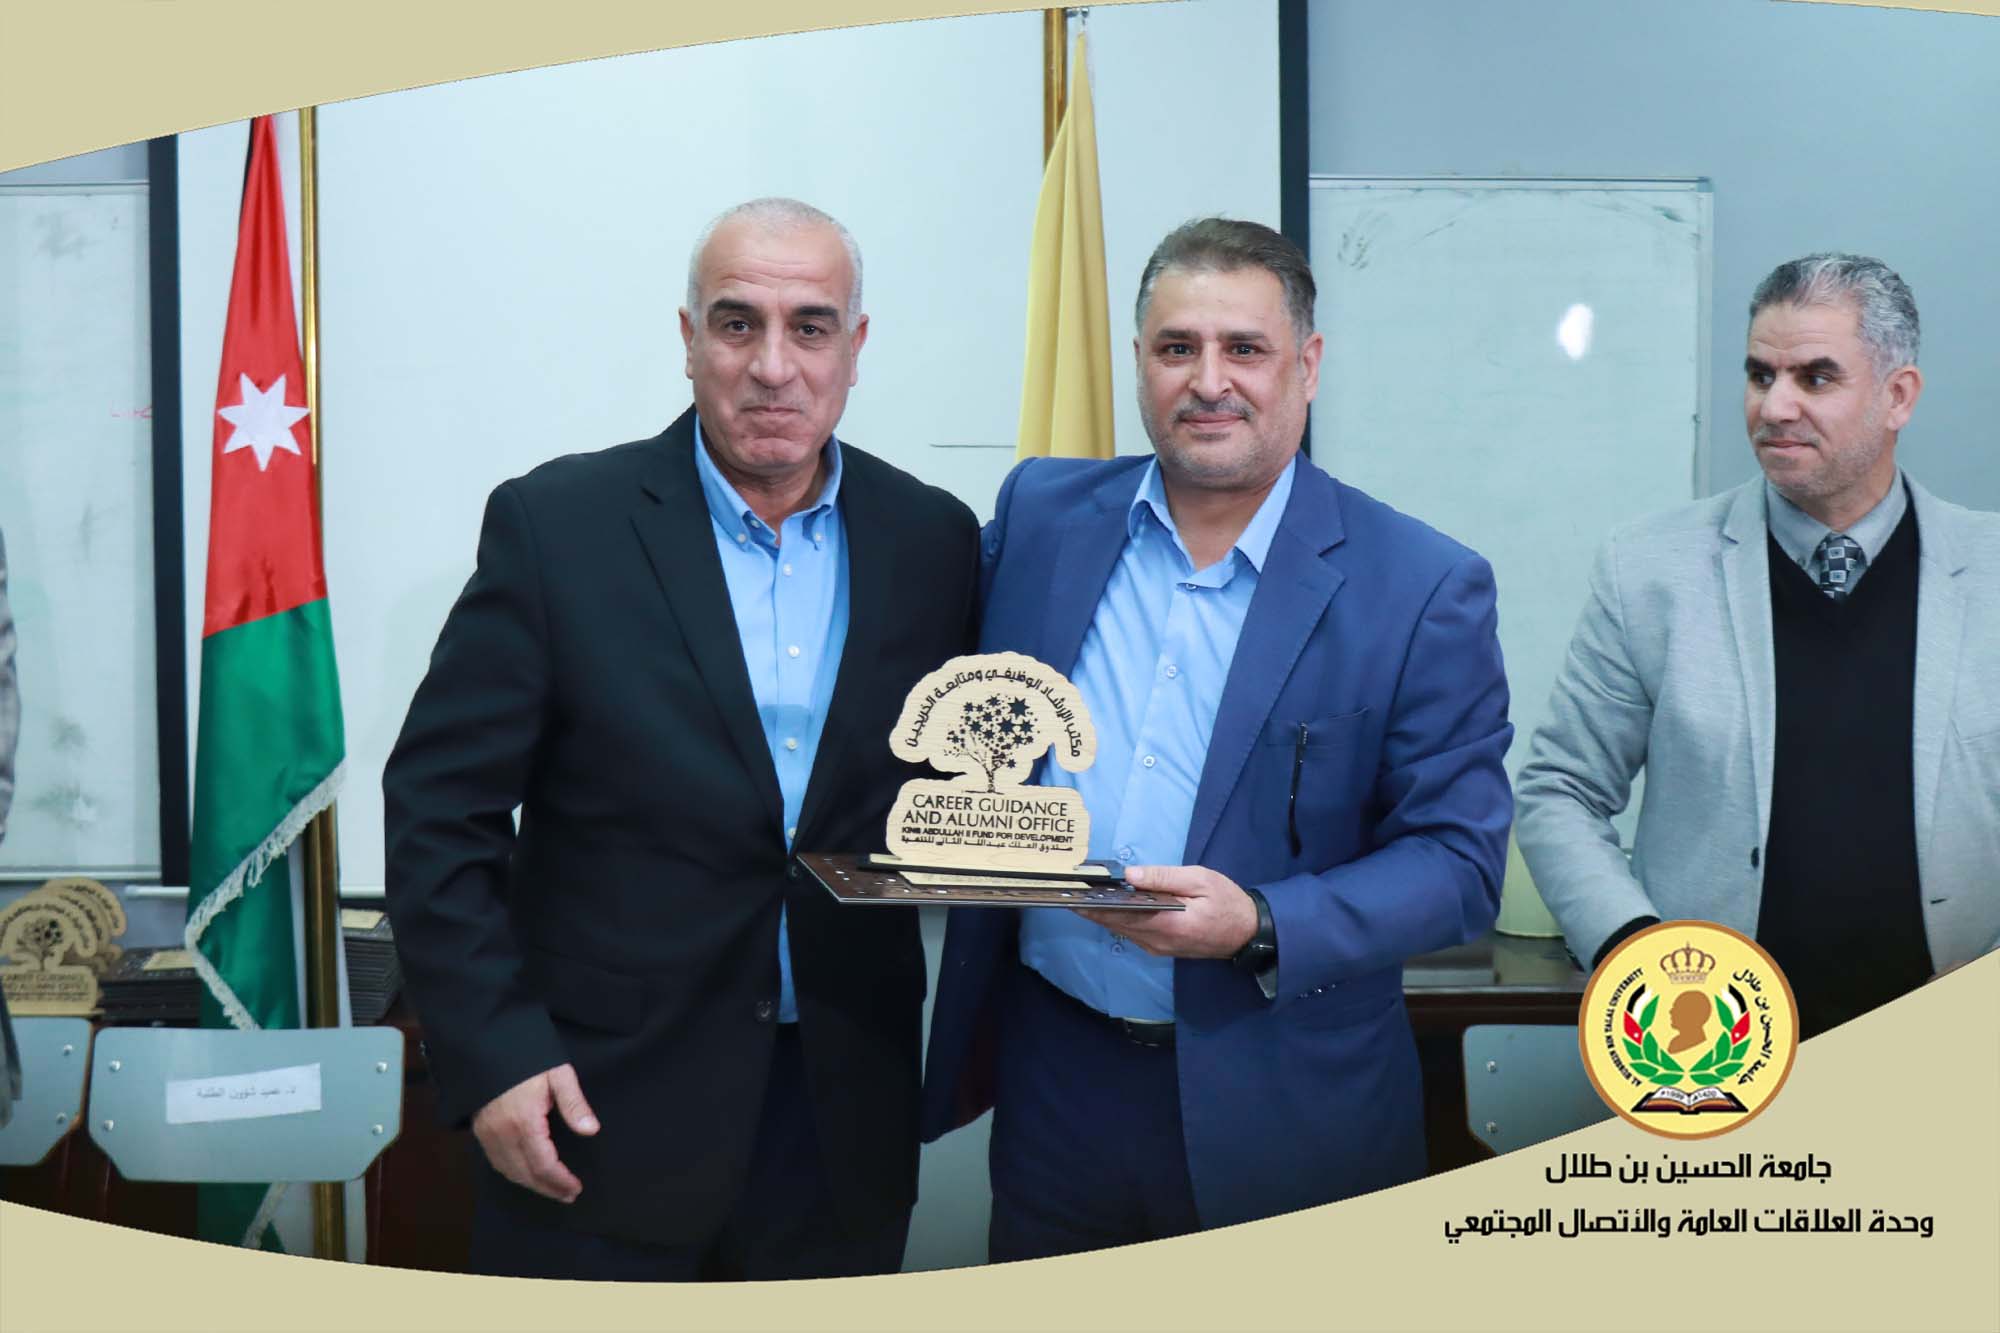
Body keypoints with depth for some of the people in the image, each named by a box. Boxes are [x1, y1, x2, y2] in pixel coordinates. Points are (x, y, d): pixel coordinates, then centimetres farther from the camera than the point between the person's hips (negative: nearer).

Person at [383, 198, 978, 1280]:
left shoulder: (933, 540, 2)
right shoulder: (556, 523, -7)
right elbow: (439, 806, -6)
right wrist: (492, 1055, -12)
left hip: (845, 1124, 3)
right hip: (600, 1111, -2)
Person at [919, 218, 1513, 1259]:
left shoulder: (1425, 587, -8)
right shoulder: (1042, 515, 3)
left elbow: (1459, 861, -9)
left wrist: (1261, 928, -23)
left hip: (1285, 1120, -2)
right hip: (1054, 1084, 3)